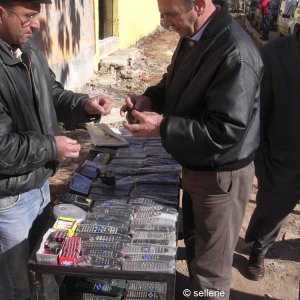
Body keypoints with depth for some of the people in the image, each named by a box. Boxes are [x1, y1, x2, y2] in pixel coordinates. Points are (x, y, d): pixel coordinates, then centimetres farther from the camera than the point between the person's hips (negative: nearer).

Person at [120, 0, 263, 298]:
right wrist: (150, 98, -3)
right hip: (196, 164, 9)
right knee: (195, 243, 29)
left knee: (210, 266, 9)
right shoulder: (192, 36, 2)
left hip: (220, 174, -9)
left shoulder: (235, 54, -28)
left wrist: (163, 127, -27)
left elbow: (226, 129, -29)